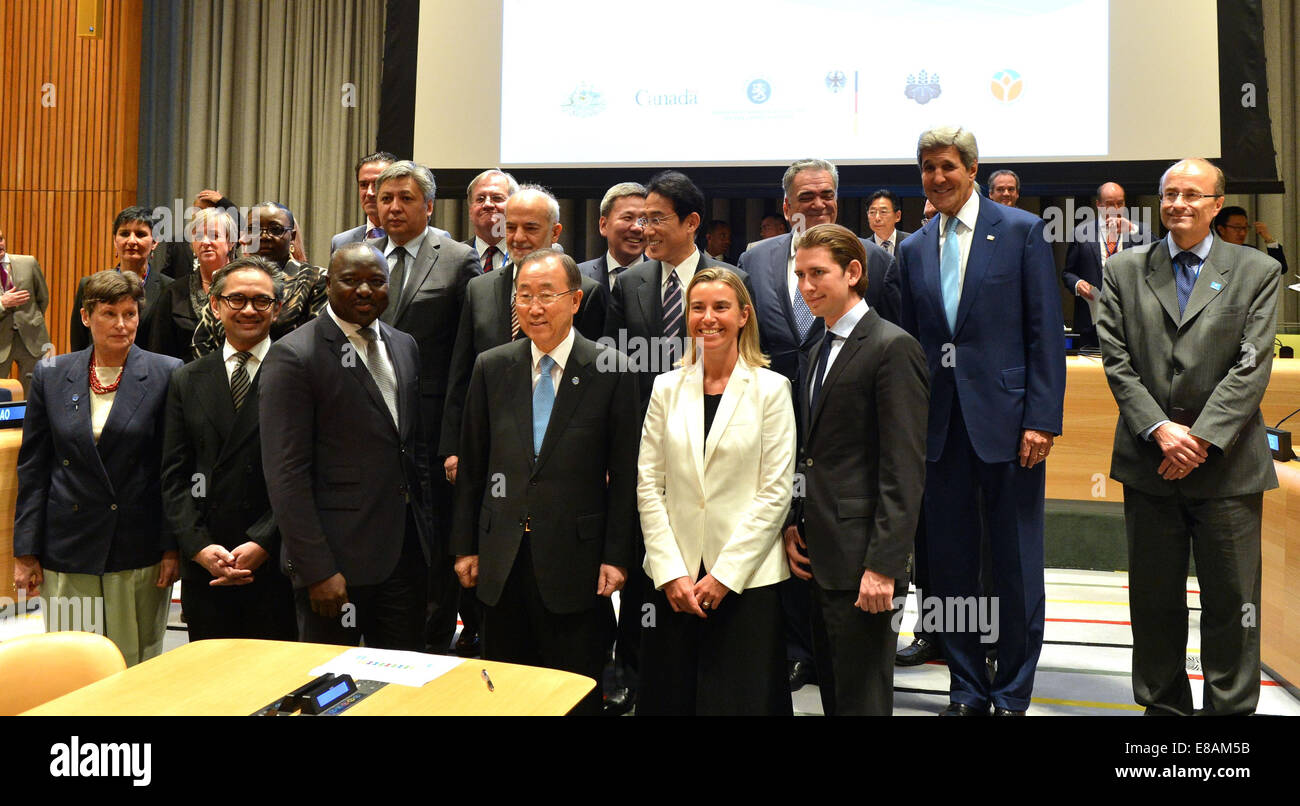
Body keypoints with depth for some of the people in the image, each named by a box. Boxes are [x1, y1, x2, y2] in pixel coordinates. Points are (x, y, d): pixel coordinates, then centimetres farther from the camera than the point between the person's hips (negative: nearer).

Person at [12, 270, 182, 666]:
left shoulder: (166, 374, -2)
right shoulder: (51, 375, 5)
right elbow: (32, 468, 8)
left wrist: (173, 545, -3)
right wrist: (25, 552, 5)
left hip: (139, 549, -2)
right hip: (67, 550, 2)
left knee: (137, 667, 5)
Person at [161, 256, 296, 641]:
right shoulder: (187, 381, 11)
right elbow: (174, 476, 7)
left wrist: (262, 543, -12)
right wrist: (201, 548, -5)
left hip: (277, 566, -3)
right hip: (203, 569, 3)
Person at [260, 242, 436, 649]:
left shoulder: (404, 346, 11)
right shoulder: (293, 356, -10)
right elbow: (286, 475, -14)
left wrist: (426, 531, 15)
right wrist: (316, 570, -17)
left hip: (407, 551, 6)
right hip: (338, 557, -6)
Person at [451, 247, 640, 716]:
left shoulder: (610, 370, -5)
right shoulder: (491, 368, 5)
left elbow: (624, 472, -4)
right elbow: (472, 465, 8)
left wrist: (617, 555, -6)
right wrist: (465, 546, 8)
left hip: (575, 561, -3)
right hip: (502, 560, 3)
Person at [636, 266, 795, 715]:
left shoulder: (771, 388, -2)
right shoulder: (667, 388, 6)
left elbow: (776, 491, -6)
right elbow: (648, 484, 3)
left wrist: (726, 574, -10)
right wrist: (671, 572, -5)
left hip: (747, 578, -2)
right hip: (672, 579, 3)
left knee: (742, 698, 3)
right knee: (671, 698, 10)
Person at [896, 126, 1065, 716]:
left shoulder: (1021, 230, 0)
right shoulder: (914, 250, 11)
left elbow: (1046, 331, -4)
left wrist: (1042, 419, -11)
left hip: (1006, 417, -4)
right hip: (941, 423, 4)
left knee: (1016, 565, 5)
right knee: (949, 562, 9)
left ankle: (1012, 694, 21)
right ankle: (967, 689, 24)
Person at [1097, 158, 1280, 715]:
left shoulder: (1257, 272, 4)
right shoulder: (1124, 271, 7)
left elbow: (1252, 367, -5)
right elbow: (1116, 361, 0)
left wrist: (1202, 439, -14)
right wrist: (1160, 429, -11)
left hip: (1227, 464, -1)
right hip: (1148, 462, 2)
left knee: (1230, 604, 5)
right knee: (1154, 602, 10)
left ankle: (1230, 708, 19)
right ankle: (1162, 706, 23)